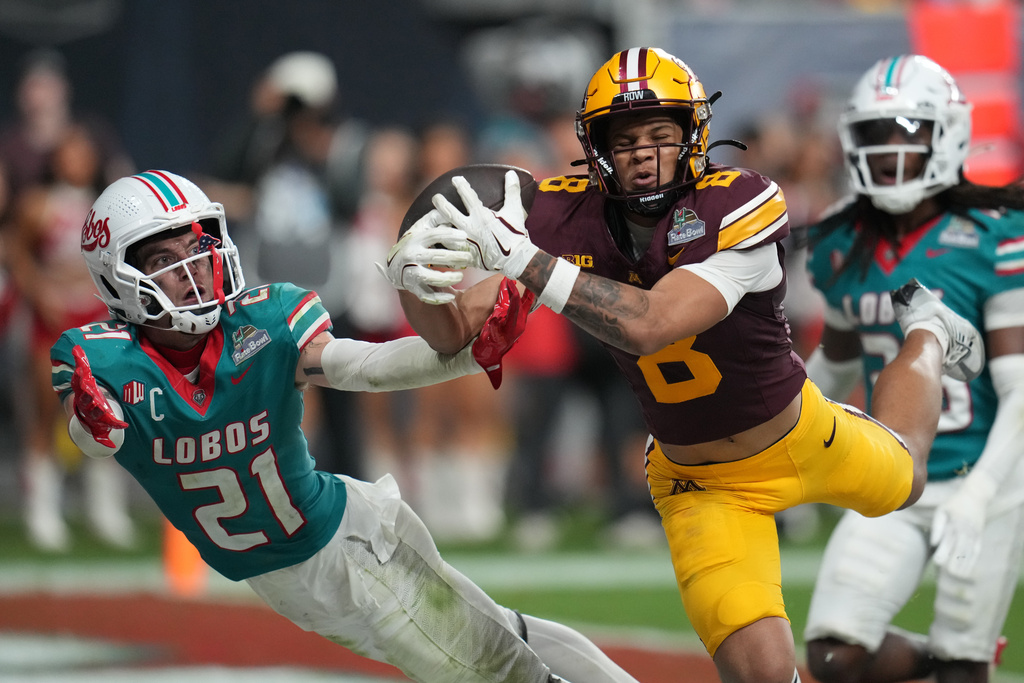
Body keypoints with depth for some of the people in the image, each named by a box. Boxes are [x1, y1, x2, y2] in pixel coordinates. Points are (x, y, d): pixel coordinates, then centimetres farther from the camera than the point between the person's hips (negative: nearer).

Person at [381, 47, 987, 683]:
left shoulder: (740, 207, -32)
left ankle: (927, 335, 61)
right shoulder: (567, 218, -20)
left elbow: (649, 324, -44)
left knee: (903, 481, 33)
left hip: (801, 438, -1)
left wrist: (524, 259, -51)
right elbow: (455, 331, -18)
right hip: (703, 486, 1)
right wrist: (416, 281, -41)